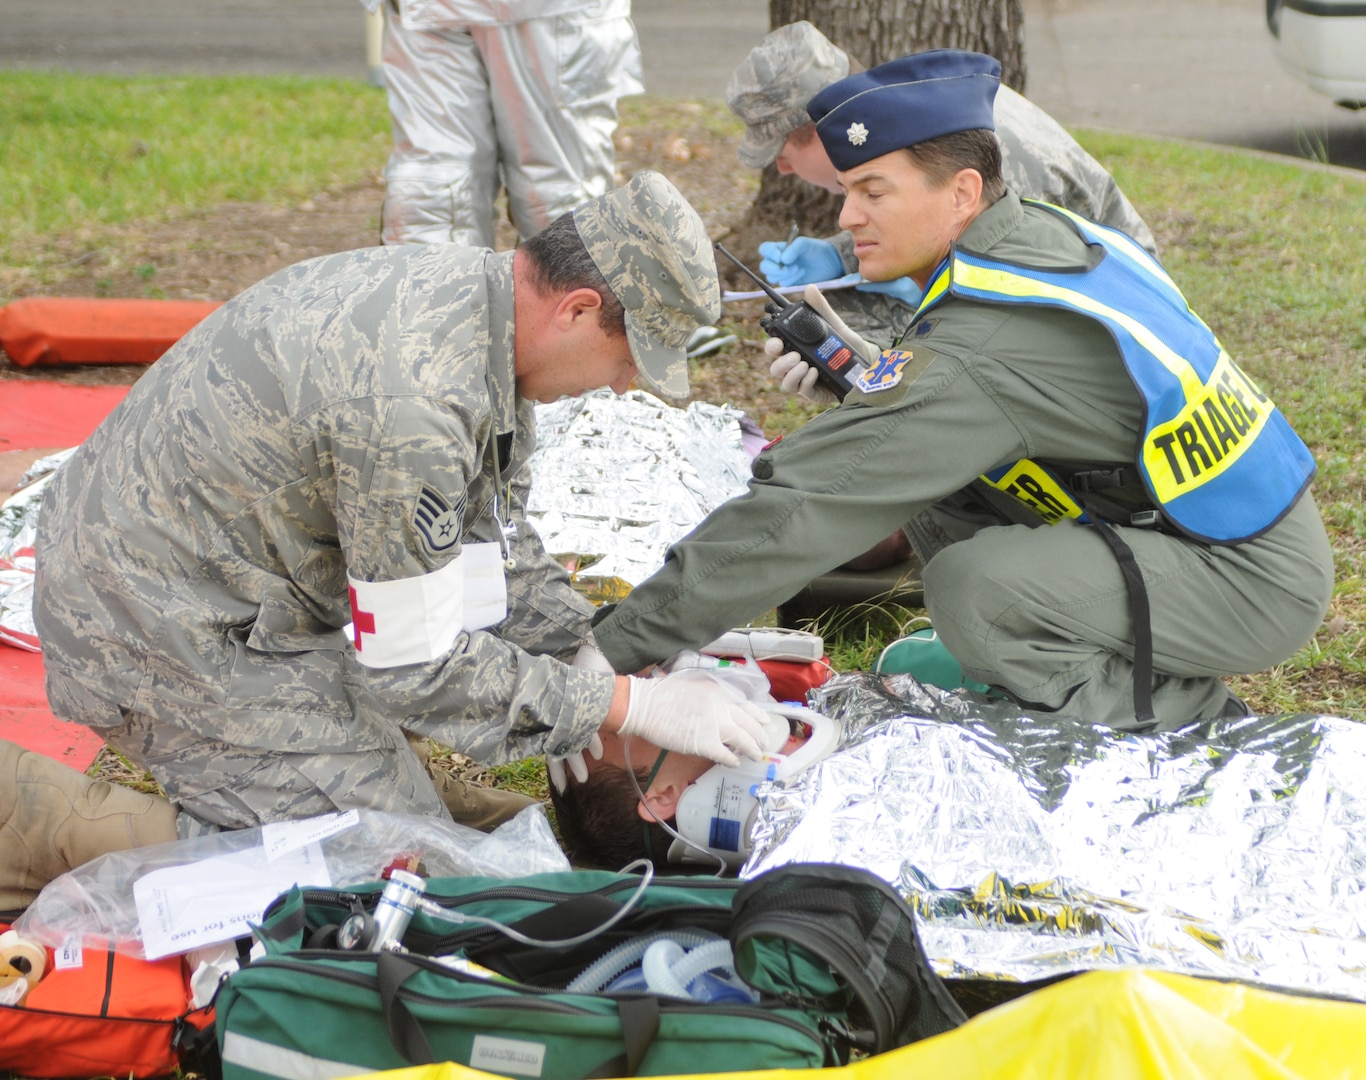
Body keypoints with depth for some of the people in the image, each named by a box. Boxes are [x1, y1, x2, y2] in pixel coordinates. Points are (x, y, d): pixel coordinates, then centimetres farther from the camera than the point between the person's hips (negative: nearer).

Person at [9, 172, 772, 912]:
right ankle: (33, 816, -7)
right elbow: (413, 667, -22)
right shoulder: (414, 403, -32)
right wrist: (630, 706, -17)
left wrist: (595, 654, 6)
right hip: (165, 632, -10)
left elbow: (491, 535, 13)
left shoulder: (466, 288, -2)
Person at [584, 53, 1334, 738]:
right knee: (932, 493, 6)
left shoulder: (979, 350, -27)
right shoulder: (1046, 233, 0)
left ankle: (1187, 721, -6)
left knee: (974, 589, -26)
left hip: (1257, 582, -9)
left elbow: (802, 512, -27)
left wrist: (619, 644, -23)